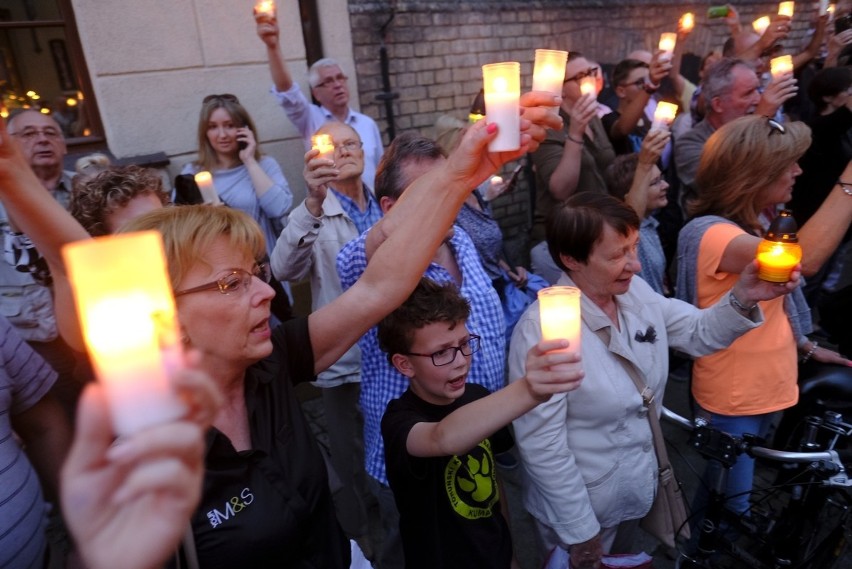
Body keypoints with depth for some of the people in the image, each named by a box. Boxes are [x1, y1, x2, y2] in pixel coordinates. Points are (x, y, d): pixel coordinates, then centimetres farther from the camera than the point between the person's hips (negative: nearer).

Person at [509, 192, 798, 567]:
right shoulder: (541, 331, -31)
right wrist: (580, 533, -17)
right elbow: (542, 447, -26)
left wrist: (742, 298, -16)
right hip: (579, 509, -6)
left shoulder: (636, 292, -9)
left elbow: (700, 334, 4)